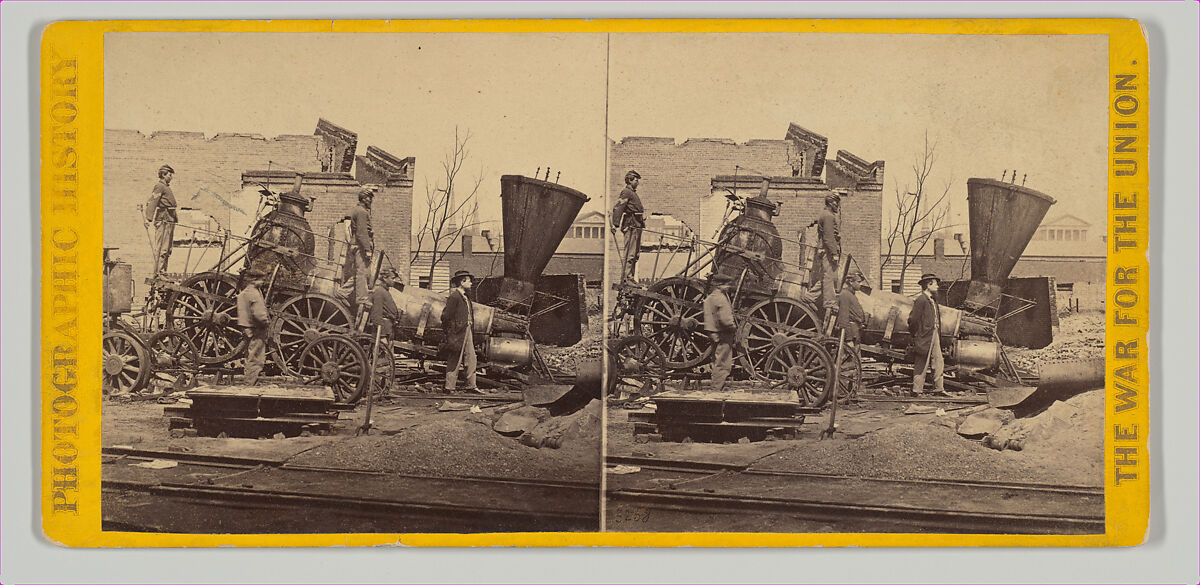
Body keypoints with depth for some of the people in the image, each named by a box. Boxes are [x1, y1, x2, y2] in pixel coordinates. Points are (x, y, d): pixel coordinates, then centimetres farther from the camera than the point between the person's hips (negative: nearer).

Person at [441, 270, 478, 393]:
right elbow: (446, 316, -14)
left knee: (471, 359, 7)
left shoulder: (466, 297, 16)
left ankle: (471, 386, 11)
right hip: (457, 333, -9)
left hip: (467, 331, 9)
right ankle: (449, 387, 2)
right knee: (454, 361, -4)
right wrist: (449, 332, -10)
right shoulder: (454, 296, -12)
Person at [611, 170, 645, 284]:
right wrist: (615, 224, -26)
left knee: (635, 253, 12)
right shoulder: (626, 192, -8)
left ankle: (630, 277, 17)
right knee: (629, 253, -11)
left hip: (637, 226, 10)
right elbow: (617, 208, -19)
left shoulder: (633, 193, 23)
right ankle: (625, 279, -12)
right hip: (630, 226, -10)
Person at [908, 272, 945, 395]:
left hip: (935, 336, 9)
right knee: (921, 365, -3)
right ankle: (917, 390, 3)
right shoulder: (920, 300, -14)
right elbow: (914, 319, -15)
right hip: (924, 337, -9)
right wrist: (915, 335, -9)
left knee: (939, 363, 9)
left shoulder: (933, 300, 16)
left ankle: (939, 389, 14)